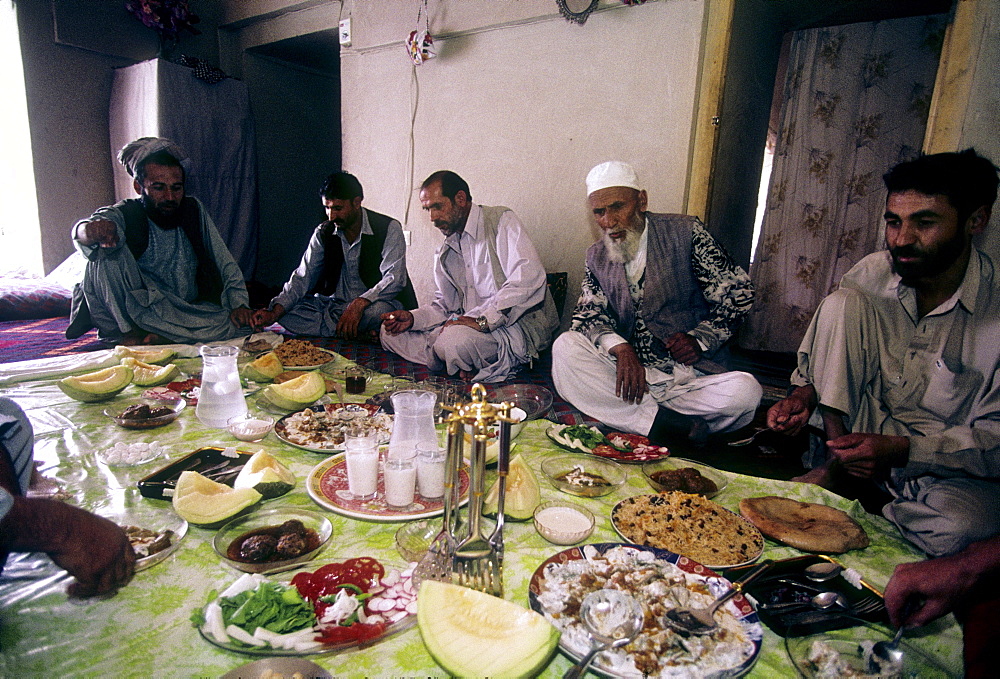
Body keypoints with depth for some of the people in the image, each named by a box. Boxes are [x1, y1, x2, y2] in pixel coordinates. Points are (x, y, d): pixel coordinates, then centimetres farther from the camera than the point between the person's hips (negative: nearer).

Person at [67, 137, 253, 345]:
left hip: (187, 312, 2)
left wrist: (239, 303, -15)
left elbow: (224, 262, -1)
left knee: (236, 324, -27)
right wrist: (91, 229, -56)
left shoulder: (193, 210, 1)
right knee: (105, 250, -25)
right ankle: (126, 332, -19)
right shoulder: (125, 215, -7)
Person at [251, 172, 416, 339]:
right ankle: (362, 334, -21)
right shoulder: (323, 233, 4)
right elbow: (303, 277, -1)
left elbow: (394, 279, -21)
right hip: (334, 302, 5)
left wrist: (359, 304, -36)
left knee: (380, 310, -40)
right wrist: (275, 312, -17)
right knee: (287, 313, -18)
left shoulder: (389, 228, -10)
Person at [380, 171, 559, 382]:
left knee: (455, 340, -37)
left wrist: (483, 319, -25)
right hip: (471, 325, 9)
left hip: (518, 325, -8)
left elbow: (528, 280, -20)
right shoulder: (444, 253, 19)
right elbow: (444, 306, 22)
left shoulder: (502, 221, -5)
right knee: (390, 332, -1)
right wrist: (413, 318, 1)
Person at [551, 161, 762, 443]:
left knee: (745, 391, -31)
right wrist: (619, 347, -22)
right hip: (627, 375, 2)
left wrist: (699, 339, -11)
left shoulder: (684, 232, 2)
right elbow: (589, 314, 0)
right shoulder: (597, 257, 12)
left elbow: (738, 292, 4)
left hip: (688, 376, -1)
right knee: (565, 347, -25)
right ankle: (672, 423, -26)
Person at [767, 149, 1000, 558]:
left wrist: (901, 449, -30)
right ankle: (835, 464, -11)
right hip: (867, 432, 3)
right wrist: (806, 392, -15)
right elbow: (822, 353, 5)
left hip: (952, 468, -2)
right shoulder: (873, 273, -7)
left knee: (956, 529, -39)